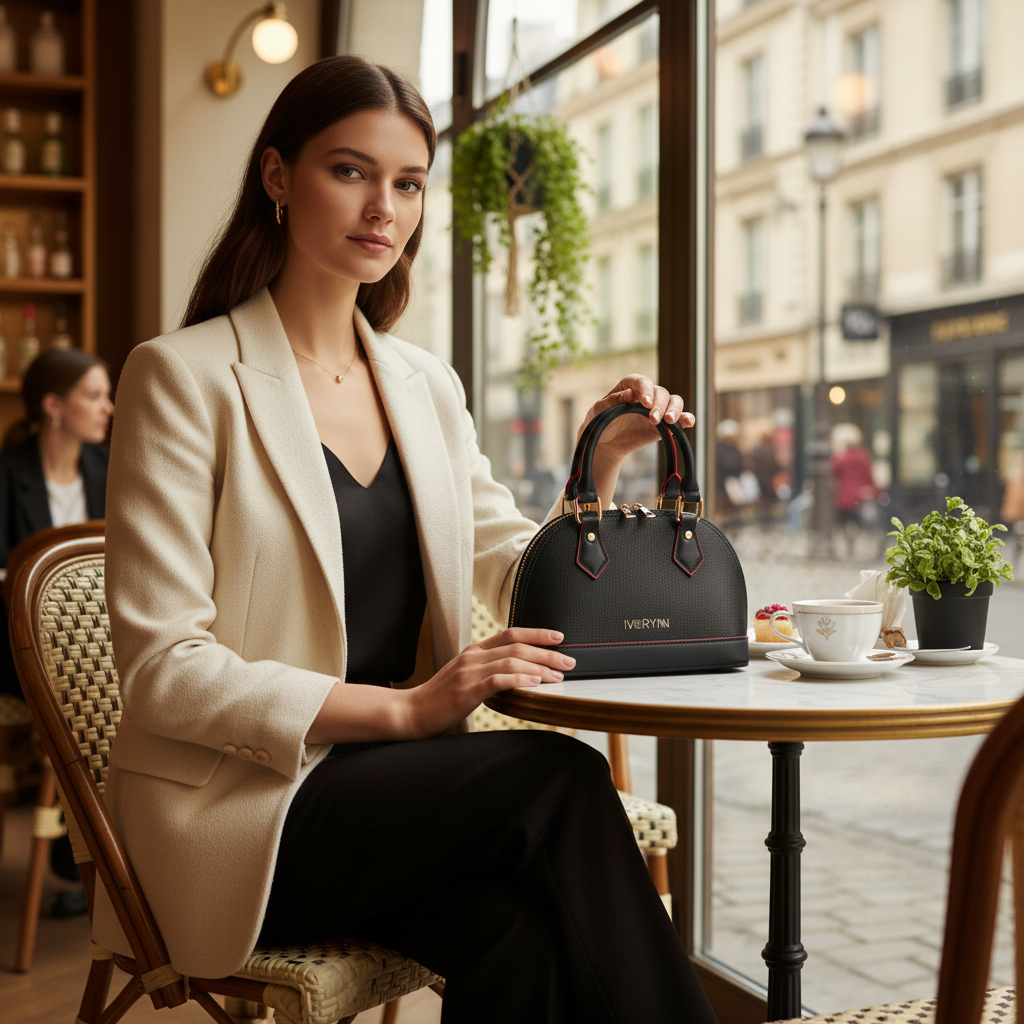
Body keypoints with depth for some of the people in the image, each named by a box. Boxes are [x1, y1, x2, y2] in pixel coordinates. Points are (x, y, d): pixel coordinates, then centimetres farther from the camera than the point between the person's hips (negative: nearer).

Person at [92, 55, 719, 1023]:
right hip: (240, 803, -4)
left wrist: (601, 460, -2)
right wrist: (404, 708, -20)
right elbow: (163, 669, -12)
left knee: (522, 928, -29)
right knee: (559, 780, -26)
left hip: (394, 785, 5)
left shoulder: (426, 385, 13)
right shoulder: (184, 375, -5)